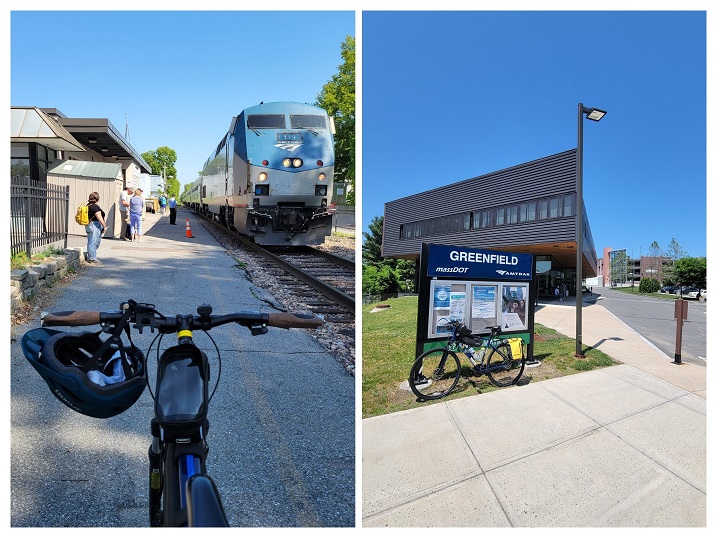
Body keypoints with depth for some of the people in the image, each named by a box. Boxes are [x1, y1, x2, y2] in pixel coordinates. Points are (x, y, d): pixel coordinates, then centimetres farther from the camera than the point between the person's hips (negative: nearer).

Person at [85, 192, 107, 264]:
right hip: (95, 226, -10)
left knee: (90, 242, 15)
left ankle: (90, 258, 22)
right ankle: (92, 258, -2)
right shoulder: (95, 207, -16)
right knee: (93, 242, -5)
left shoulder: (88, 206, 14)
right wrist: (105, 226, -14)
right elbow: (99, 218, -21)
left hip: (88, 225, 10)